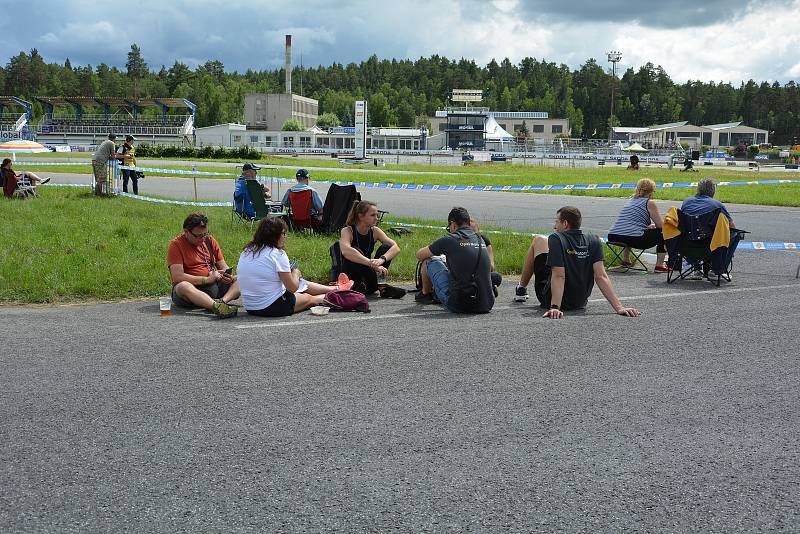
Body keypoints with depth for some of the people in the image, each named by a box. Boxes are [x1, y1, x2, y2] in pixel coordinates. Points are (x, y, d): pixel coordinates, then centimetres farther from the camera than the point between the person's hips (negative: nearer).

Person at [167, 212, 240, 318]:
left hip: (214, 286, 6)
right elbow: (178, 277, -16)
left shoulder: (209, 240, 12)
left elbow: (223, 266, 14)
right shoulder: (176, 245, -6)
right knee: (183, 287, -38)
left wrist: (227, 276, -11)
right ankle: (217, 306, -62)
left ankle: (222, 301, -41)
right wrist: (207, 279, -18)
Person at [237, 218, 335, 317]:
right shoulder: (278, 254, -17)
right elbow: (293, 288, -12)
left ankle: (332, 289, 38)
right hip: (272, 307, -7)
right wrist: (296, 273, 9)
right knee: (309, 298, 19)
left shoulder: (246, 252, 3)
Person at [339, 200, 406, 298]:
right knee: (355, 251, -31)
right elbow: (345, 251, -38)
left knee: (386, 248, -13)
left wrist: (382, 259, -36)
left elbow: (396, 248, -14)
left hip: (366, 277, 4)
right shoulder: (347, 231, -15)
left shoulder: (374, 231, -1)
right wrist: (372, 263, -46)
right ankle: (381, 287, -28)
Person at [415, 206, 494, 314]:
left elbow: (419, 255, 11)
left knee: (430, 260, 14)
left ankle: (425, 294, 40)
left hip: (459, 306, -5)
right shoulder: (481, 240, 13)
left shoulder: (449, 239, -3)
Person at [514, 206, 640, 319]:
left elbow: (559, 276, -29)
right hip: (580, 303, 5)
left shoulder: (556, 239, -20)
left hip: (550, 300, -5)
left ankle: (522, 289, 30)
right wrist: (619, 307, -21)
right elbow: (601, 276, -18)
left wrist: (554, 308, -34)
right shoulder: (594, 241, -8)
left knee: (539, 240, 14)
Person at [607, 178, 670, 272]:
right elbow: (660, 225, 3)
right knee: (662, 233, 10)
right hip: (634, 239, -8)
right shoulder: (649, 202, 2)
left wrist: (649, 226, 32)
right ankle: (659, 265, 10)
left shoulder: (630, 200, 23)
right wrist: (653, 226, 25)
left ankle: (626, 261, 41)